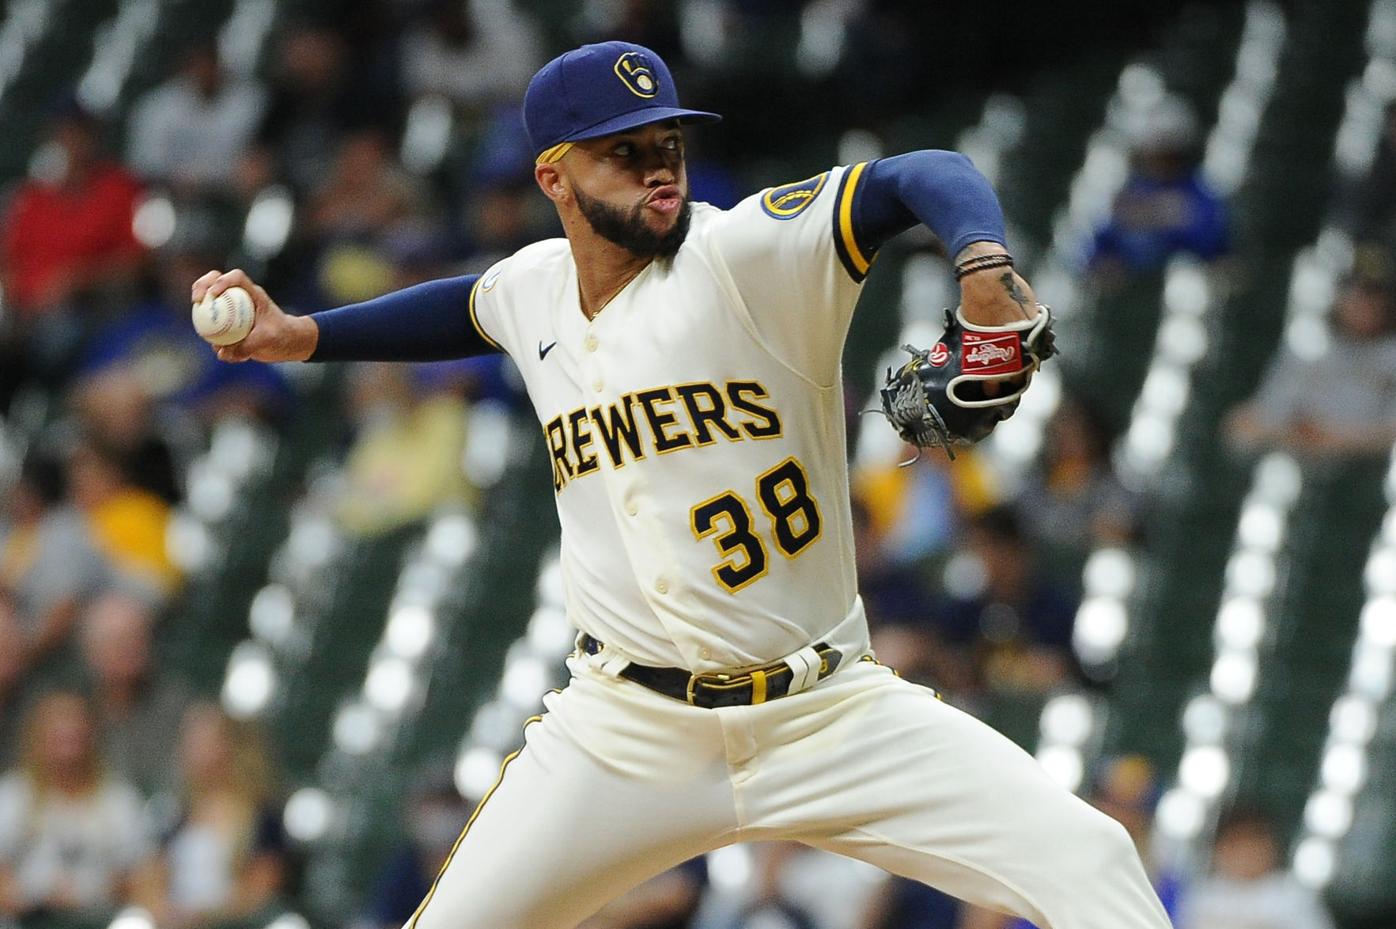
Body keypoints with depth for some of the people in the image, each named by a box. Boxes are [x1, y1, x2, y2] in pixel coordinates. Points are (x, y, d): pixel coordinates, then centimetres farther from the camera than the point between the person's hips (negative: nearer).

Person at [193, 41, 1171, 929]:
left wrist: (986, 264, -43)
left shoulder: (743, 253, -11)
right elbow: (471, 309, 31)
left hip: (828, 709, -3)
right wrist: (298, 335, 23)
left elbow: (924, 177, -23)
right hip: (627, 735, 3)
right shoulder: (534, 287, 6)